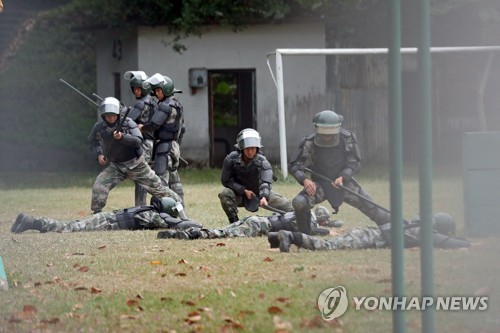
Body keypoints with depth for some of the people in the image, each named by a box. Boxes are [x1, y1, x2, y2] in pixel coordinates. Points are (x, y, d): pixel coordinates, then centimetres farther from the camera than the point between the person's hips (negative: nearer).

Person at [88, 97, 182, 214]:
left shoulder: (127, 123, -17)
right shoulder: (99, 127, -7)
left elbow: (138, 141, -26)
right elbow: (93, 141, 15)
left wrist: (122, 137, -39)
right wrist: (99, 154, -1)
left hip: (135, 164, -2)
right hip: (116, 166, 2)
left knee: (156, 186, 6)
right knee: (99, 185, -19)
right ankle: (97, 214, -9)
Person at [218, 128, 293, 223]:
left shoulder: (262, 162, -22)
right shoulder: (231, 159, -22)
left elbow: (265, 183, -35)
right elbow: (225, 180, -14)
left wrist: (264, 197, -56)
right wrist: (244, 190, -22)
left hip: (259, 194, 1)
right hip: (239, 194, -1)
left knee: (285, 204, -7)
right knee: (225, 193, -33)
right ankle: (234, 222, -18)